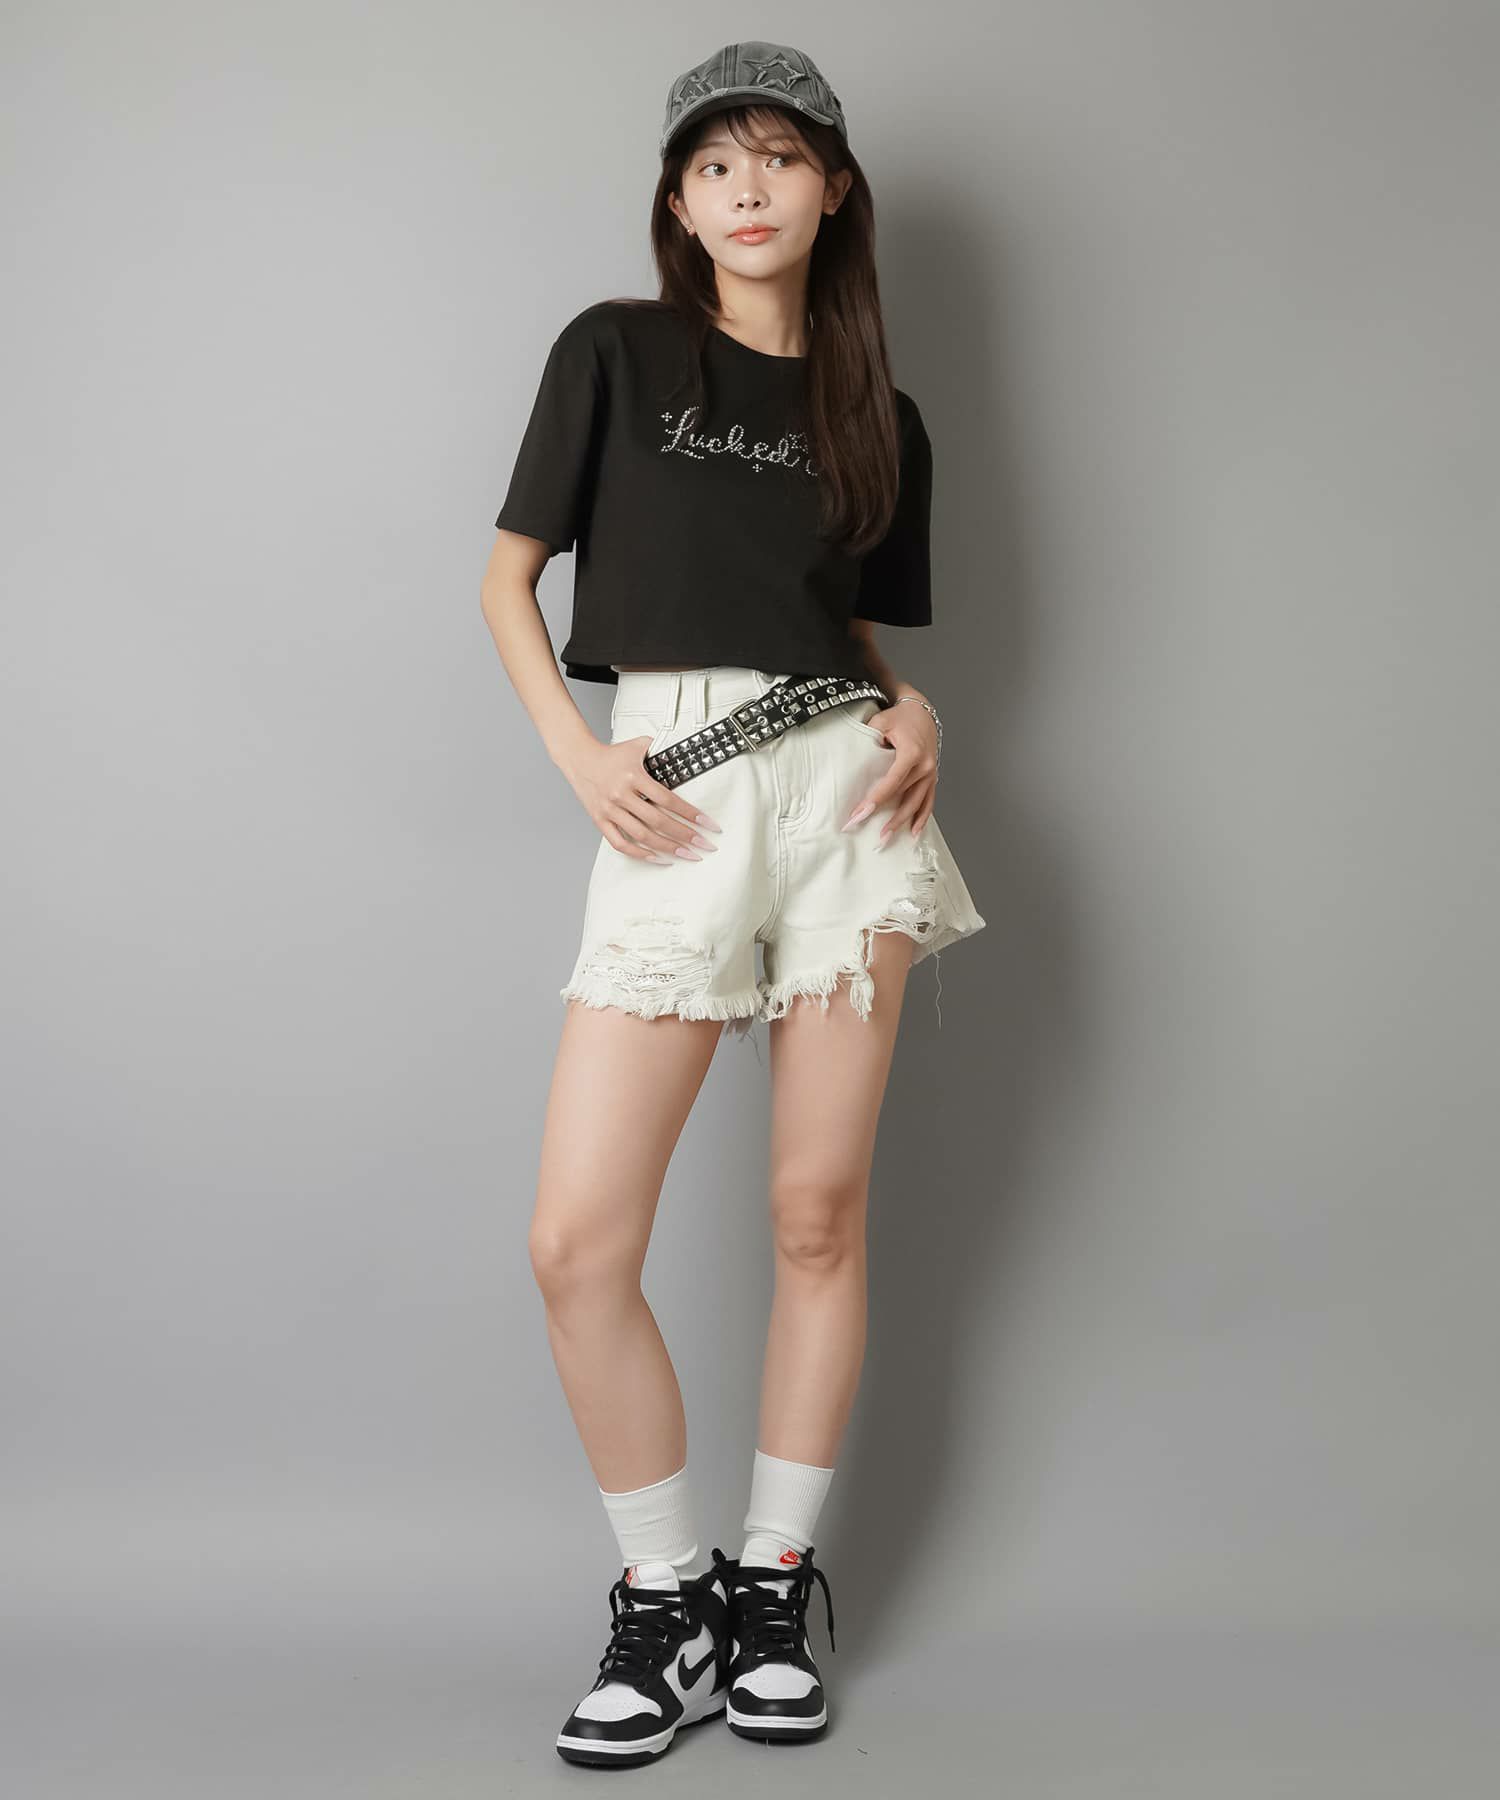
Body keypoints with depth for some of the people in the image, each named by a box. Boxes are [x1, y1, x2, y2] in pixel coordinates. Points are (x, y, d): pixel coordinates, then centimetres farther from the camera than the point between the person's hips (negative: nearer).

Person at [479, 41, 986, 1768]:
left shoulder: (878, 418, 15)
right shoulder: (614, 350, 8)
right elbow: (509, 576, 9)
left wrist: (916, 714, -1)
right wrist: (579, 756, -5)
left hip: (842, 782, 2)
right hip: (674, 801, -1)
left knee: (819, 1214, 3)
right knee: (576, 1242, -8)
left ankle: (774, 1583, 20)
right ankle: (662, 1594, 12)